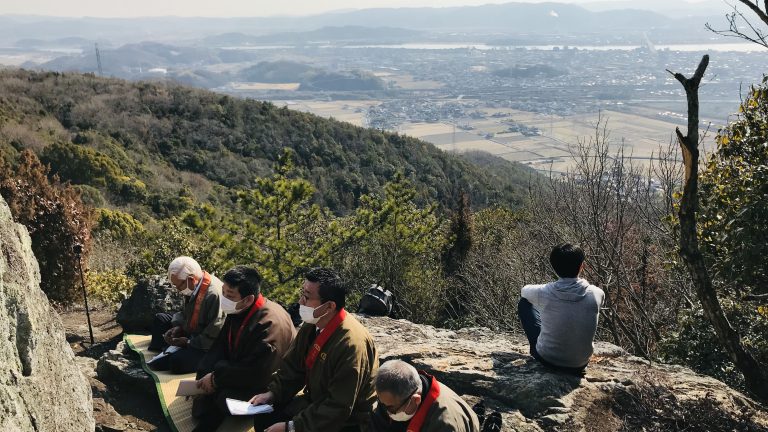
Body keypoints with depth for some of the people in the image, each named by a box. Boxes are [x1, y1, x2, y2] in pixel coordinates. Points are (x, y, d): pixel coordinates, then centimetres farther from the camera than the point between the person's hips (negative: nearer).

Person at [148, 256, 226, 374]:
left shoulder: (214, 295, -32)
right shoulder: (194, 287, -3)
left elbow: (214, 337, -28)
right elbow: (184, 312, 17)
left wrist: (188, 342, -20)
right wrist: (177, 327, -2)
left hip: (206, 347, -10)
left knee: (177, 361, -33)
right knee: (160, 319, 18)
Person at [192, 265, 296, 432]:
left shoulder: (270, 323, -31)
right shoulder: (236, 311, -4)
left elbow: (257, 375, -31)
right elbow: (220, 346, 2)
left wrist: (217, 379, -22)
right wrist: (204, 376, -14)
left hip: (268, 385, -9)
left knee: (226, 398, -27)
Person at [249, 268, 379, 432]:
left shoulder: (351, 345, -30)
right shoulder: (312, 325, -5)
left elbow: (338, 409, -27)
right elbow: (292, 367, 9)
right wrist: (272, 393, -6)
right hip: (316, 403, 8)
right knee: (263, 416, 3)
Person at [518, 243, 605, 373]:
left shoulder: (543, 293, -21)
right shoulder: (596, 294, -18)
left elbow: (524, 290, 4)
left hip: (547, 360, -2)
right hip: (580, 365, 2)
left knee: (524, 303, 16)